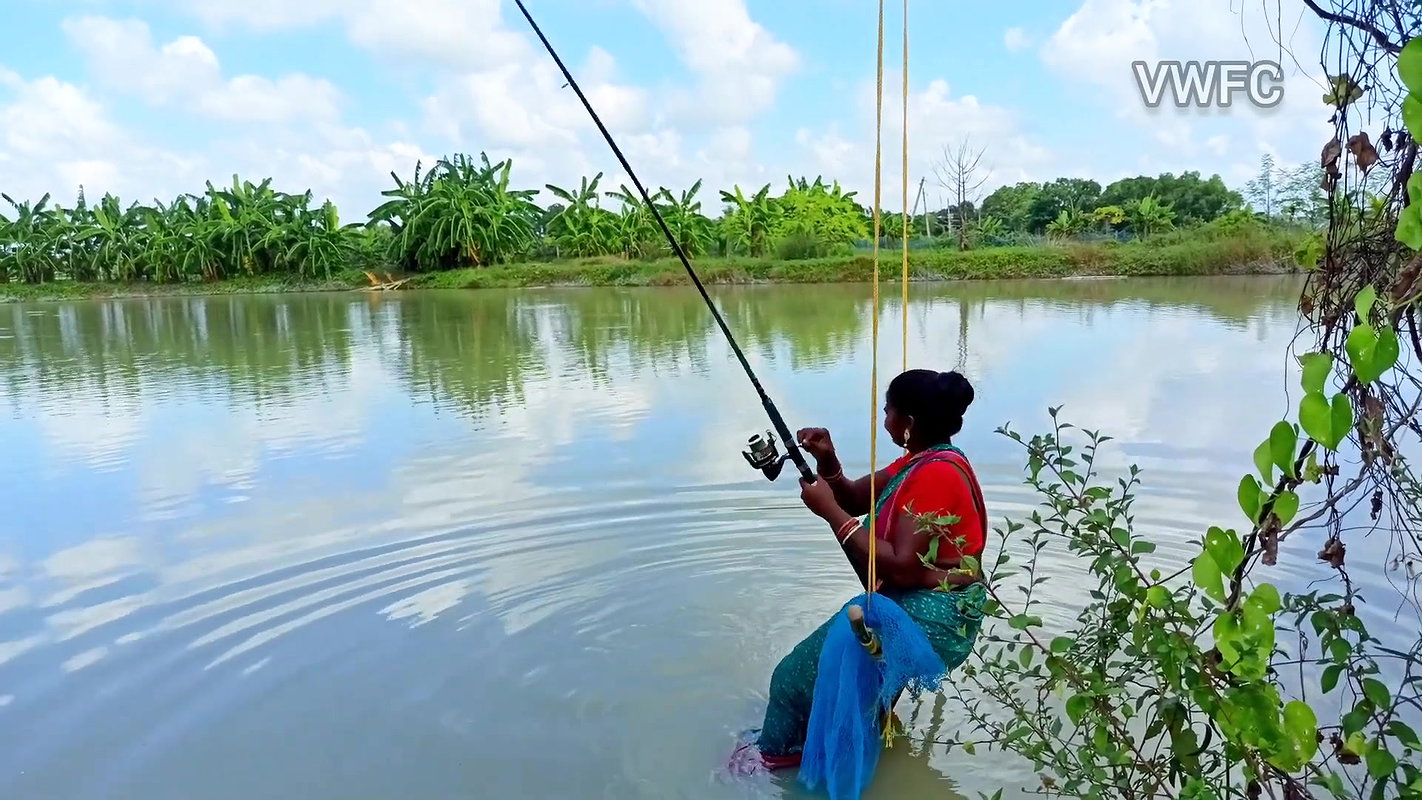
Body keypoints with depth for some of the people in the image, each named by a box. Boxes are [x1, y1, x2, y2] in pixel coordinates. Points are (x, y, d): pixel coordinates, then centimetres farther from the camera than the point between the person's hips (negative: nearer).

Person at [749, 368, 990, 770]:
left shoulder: (936, 474, -24)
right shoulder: (923, 460, 7)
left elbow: (901, 568, -29)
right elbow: (854, 500, 12)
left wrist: (830, 511, -23)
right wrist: (827, 462, -8)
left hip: (930, 622, -10)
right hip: (912, 606, 10)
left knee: (797, 676, -1)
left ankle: (779, 754, 24)